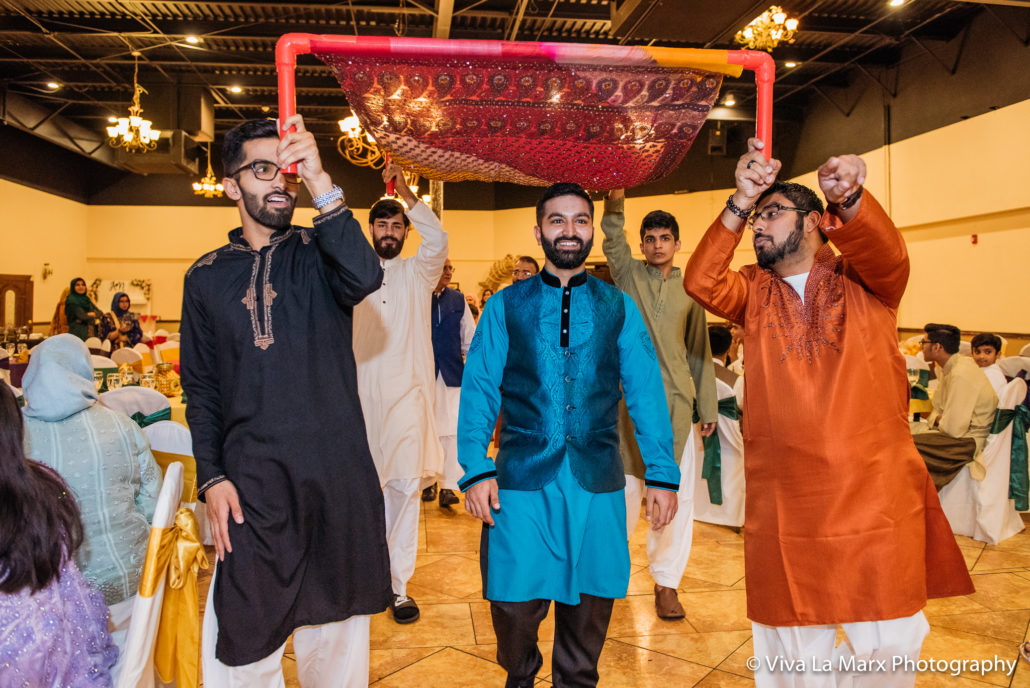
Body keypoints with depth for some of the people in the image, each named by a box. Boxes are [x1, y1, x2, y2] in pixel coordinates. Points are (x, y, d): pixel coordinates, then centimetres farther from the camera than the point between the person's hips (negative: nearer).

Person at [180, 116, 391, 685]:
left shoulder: (320, 253, 2)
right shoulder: (206, 276, 8)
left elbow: (363, 278, -22)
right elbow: (201, 390, 8)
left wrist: (321, 183, -27)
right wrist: (211, 478, -1)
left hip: (338, 475, -1)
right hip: (250, 482, 2)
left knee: (336, 628, 12)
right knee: (244, 638, 7)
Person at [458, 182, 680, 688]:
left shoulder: (619, 308, 9)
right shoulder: (505, 306, 6)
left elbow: (646, 392, 6)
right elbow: (478, 389, 2)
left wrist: (663, 474, -1)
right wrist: (475, 469, -10)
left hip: (596, 480, 1)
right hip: (522, 477, -1)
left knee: (588, 606, 9)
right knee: (514, 606, 3)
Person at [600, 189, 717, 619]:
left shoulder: (689, 290, 12)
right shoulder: (628, 274, 10)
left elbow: (700, 352, 14)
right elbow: (612, 234, -4)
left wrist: (708, 409, 10)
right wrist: (615, 196, -20)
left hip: (676, 400, 2)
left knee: (676, 491, 1)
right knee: (624, 486, 5)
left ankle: (666, 582, 15)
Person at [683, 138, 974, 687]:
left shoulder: (863, 282, 4)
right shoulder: (754, 292, 9)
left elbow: (889, 254, -17)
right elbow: (700, 282, -9)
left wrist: (850, 198, -37)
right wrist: (740, 201, -19)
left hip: (876, 497, -1)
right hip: (783, 505, 2)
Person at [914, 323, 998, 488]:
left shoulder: (960, 375, -24)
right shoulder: (946, 368, 7)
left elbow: (954, 429, -23)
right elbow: (938, 408, 18)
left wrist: (937, 419, -4)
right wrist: (936, 419, -2)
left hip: (969, 441, -10)